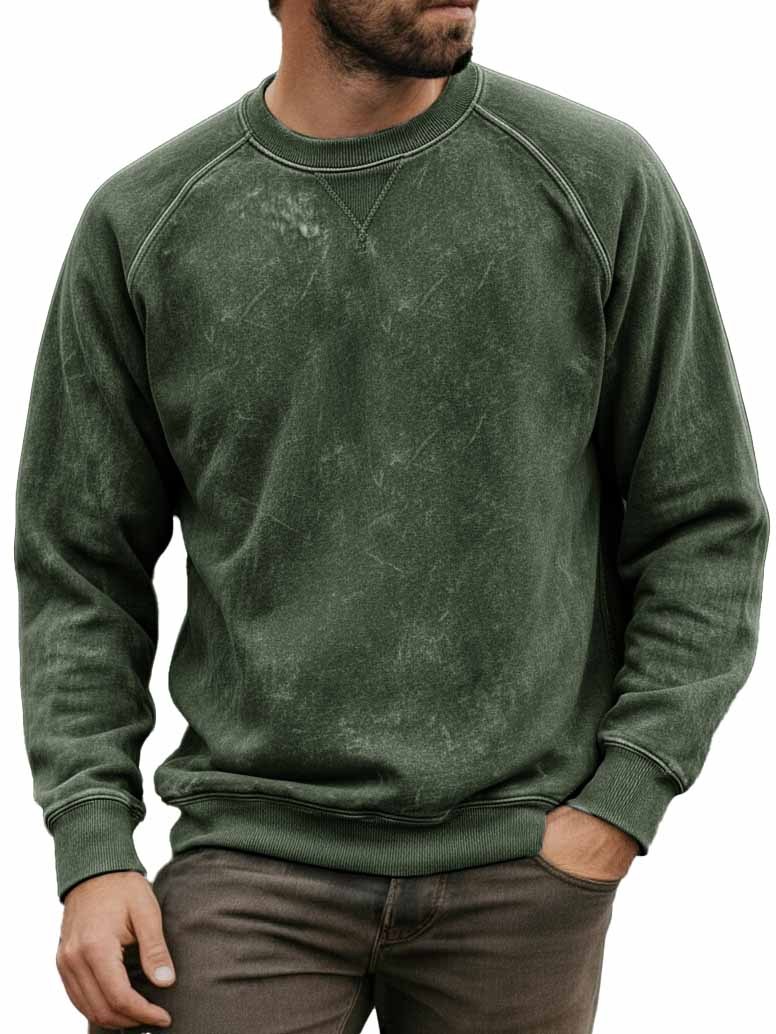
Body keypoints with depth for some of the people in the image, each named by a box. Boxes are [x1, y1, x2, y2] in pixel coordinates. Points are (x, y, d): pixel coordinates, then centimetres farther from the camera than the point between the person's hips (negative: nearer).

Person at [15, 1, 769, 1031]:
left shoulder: (602, 181, -2)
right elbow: (83, 567, 6)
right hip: (256, 864, 0)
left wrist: (622, 802, -6)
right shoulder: (140, 224, 2)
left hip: (524, 864, 0)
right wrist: (93, 850, -4)